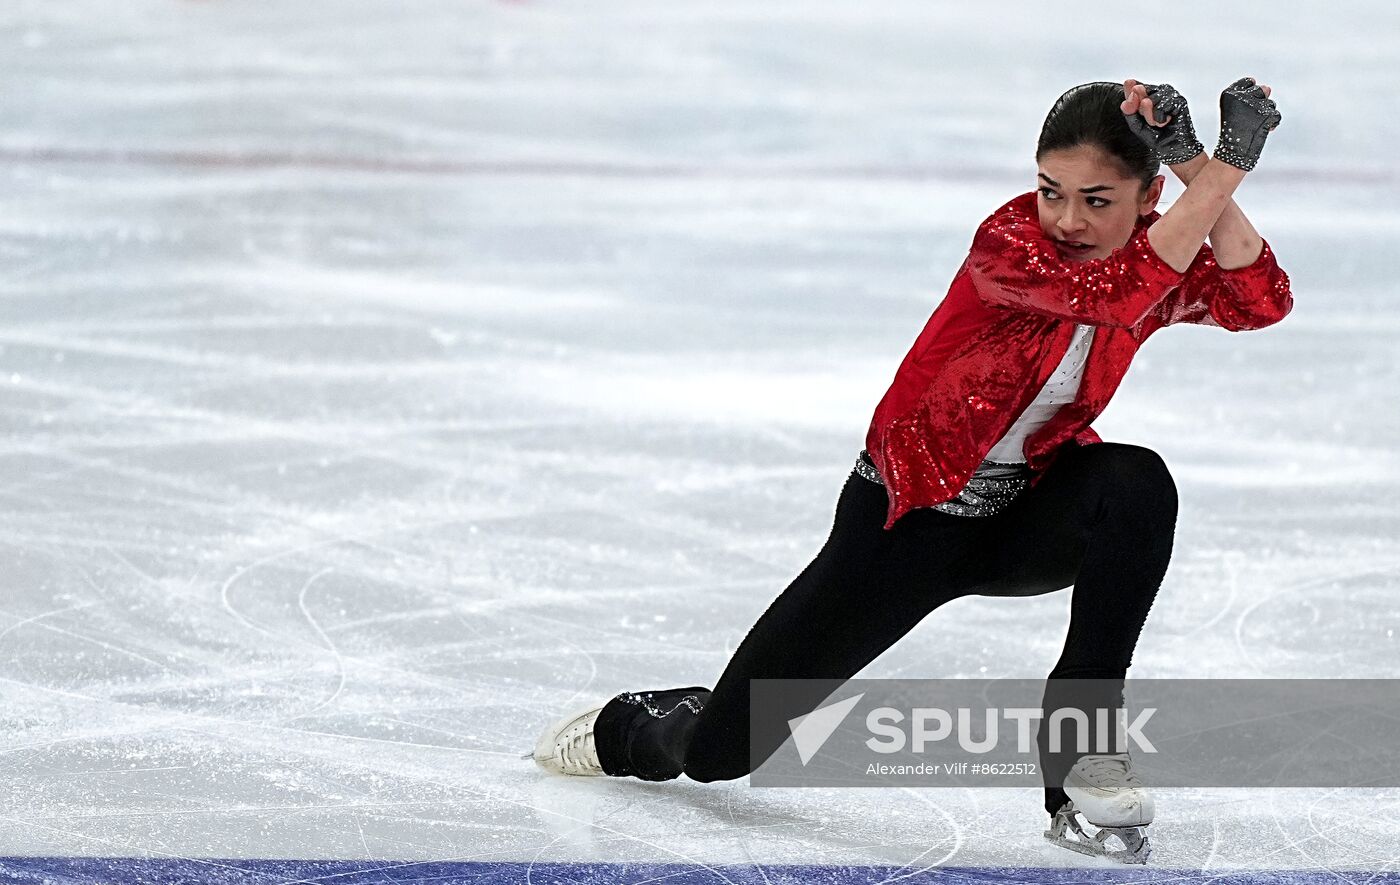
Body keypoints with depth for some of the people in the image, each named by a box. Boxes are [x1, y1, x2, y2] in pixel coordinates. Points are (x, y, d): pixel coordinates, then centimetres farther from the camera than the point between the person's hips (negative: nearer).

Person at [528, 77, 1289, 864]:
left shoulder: (1163, 258, -13)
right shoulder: (1008, 245, -29)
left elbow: (1262, 303, -32)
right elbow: (1122, 295, -47)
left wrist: (1202, 171, -43)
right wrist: (1227, 168, -52)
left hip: (1027, 516, 4)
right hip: (907, 518, -4)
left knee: (1137, 485, -34)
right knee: (718, 752, -1)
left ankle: (1080, 752, -22)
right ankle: (634, 726, 40)